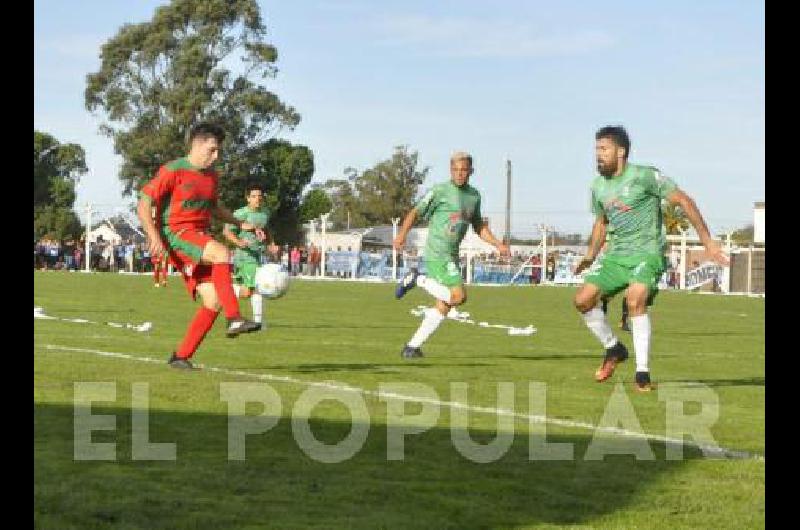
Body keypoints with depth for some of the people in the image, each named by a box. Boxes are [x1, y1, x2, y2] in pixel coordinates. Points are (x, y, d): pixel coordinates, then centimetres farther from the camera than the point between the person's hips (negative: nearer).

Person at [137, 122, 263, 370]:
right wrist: (154, 236, -26)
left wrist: (241, 224, 22)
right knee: (221, 253, -34)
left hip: (201, 238, 8)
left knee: (213, 301, -7)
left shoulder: (211, 175, 16)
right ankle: (234, 319, -40)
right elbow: (143, 205, -11)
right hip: (175, 235, -8)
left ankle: (181, 356, 2)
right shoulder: (173, 171, -7)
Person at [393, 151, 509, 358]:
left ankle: (412, 347, 9)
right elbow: (415, 212, -9)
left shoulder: (474, 195, 15)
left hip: (452, 256, 8)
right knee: (458, 296, -19)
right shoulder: (440, 190, -7)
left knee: (444, 307, 4)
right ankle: (418, 279, -3)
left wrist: (498, 245, 13)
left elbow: (479, 227, 25)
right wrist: (402, 234, -25)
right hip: (437, 253, -8)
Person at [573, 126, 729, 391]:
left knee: (635, 300, -30)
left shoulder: (644, 176, -11)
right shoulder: (598, 186, 9)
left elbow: (683, 201, -8)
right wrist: (590, 256, 17)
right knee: (583, 299, -8)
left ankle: (642, 373, -20)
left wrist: (707, 240, -10)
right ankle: (613, 349, 16)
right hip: (615, 255, 7)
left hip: (647, 253, -7)